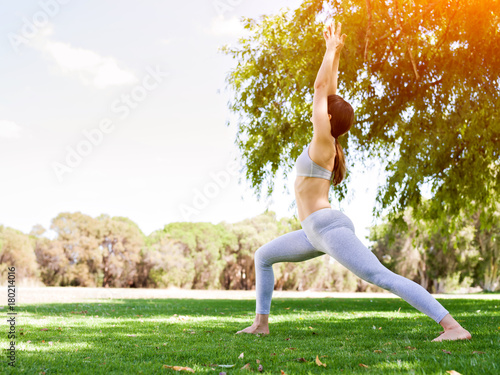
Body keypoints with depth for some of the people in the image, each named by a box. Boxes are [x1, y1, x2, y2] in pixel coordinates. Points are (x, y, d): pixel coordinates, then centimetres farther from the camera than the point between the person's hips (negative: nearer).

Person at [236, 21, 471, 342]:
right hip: (317, 233, 11)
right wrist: (335, 53, 28)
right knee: (263, 256, 19)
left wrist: (331, 48, 5)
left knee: (383, 278, -19)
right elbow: (329, 92, 22)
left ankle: (454, 327, -22)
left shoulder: (324, 140, -8)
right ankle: (261, 323, 20)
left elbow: (321, 87, -4)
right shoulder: (329, 140, 15)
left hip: (330, 227, -11)